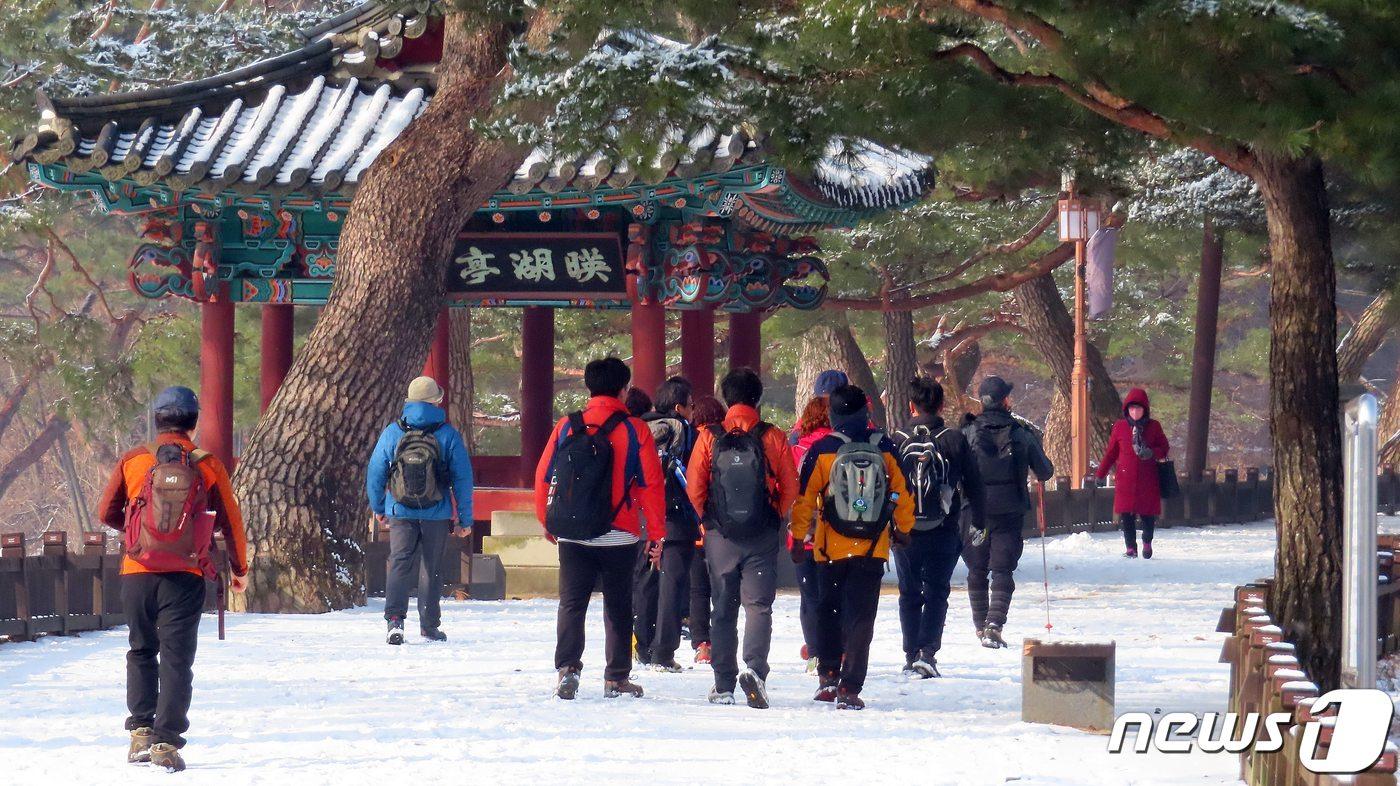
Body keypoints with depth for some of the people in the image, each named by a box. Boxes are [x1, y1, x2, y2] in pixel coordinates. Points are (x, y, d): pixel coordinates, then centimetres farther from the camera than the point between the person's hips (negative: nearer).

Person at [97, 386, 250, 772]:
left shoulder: (132, 461, 0)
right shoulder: (208, 466, -1)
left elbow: (107, 513, 6)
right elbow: (232, 522, 4)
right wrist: (240, 569, 19)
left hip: (137, 574, 1)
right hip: (185, 577, -1)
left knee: (142, 652, 19)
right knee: (177, 658, 3)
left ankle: (141, 730, 9)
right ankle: (167, 741, -6)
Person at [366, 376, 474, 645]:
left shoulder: (392, 433, -3)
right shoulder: (449, 435, -6)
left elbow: (375, 473, 3)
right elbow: (463, 479, -3)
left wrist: (378, 507, 19)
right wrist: (464, 519, 5)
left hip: (400, 513, 0)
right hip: (437, 515, 0)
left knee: (400, 564, -1)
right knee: (432, 569, 12)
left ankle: (394, 619, -21)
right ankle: (429, 626, 18)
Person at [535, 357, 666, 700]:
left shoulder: (566, 427, 1)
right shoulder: (635, 431, -6)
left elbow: (543, 476, 5)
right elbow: (652, 485, -6)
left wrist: (547, 521, 19)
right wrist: (656, 533, 2)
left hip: (572, 536, 1)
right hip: (618, 537, -1)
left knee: (572, 603, 5)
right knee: (618, 607, 10)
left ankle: (567, 668, -12)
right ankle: (616, 678, 11)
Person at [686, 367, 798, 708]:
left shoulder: (709, 437, -5)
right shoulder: (772, 438, -5)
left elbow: (694, 488, -3)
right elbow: (790, 488, -2)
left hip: (720, 535, 1)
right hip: (762, 537, -1)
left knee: (723, 609, 10)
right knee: (758, 604, 1)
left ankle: (723, 686, 11)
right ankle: (754, 667, -23)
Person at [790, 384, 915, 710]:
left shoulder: (822, 451, -7)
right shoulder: (884, 449, -3)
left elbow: (805, 498, -3)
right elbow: (902, 494, 7)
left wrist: (798, 537, 9)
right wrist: (903, 528, 23)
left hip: (831, 548, 0)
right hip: (872, 549, 0)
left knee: (828, 611, 19)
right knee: (861, 618, 2)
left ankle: (829, 675, 14)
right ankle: (850, 688, -5)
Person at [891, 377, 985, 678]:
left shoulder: (897, 441, -4)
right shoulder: (955, 440, -5)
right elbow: (974, 486, 2)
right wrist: (979, 520, 17)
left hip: (905, 530, 1)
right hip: (944, 531, -1)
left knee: (909, 593, 13)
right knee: (937, 592, 5)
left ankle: (911, 655, 13)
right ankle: (928, 652, -10)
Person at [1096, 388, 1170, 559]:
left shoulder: (1153, 427, 2)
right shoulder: (1120, 427, 3)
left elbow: (1165, 448, 6)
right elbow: (1111, 452, 9)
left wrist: (1152, 453, -16)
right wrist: (1100, 474, 8)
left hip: (1147, 479, -1)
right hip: (1125, 479, 1)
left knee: (1147, 513, 4)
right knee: (1126, 514, -4)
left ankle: (1147, 542, 28)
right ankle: (1131, 548, 4)